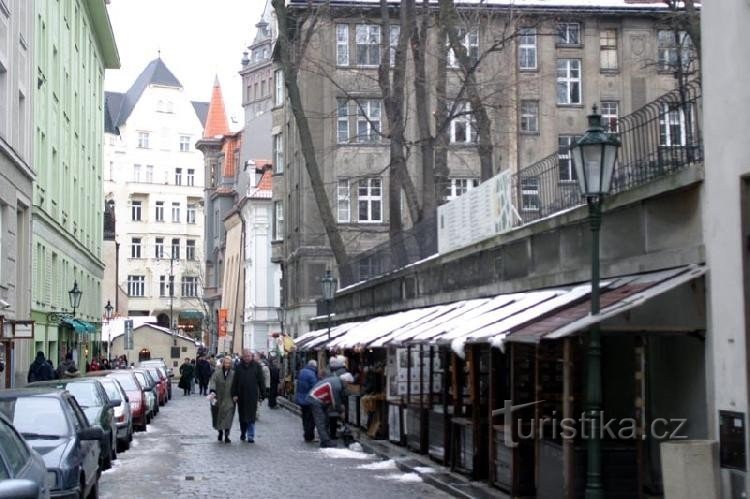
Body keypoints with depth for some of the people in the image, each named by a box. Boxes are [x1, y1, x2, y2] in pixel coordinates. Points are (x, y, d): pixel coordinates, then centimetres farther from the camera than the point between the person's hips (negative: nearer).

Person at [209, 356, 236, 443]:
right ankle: (220, 432, 33)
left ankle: (226, 436, -11)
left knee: (228, 417, -10)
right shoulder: (217, 373, -1)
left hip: (228, 400, -1)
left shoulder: (233, 374, 3)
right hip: (218, 399, 1)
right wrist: (212, 391, -26)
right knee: (219, 416, 11)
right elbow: (212, 382, -11)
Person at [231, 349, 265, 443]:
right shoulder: (239, 367, 4)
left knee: (251, 417, -4)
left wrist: (262, 393, -1)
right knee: (242, 416, 12)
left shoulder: (256, 366, 1)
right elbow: (235, 382, 3)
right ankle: (243, 433, 29)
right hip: (241, 396, 2)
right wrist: (234, 394, -3)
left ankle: (251, 436, 0)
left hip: (253, 396, -2)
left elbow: (261, 381, 3)